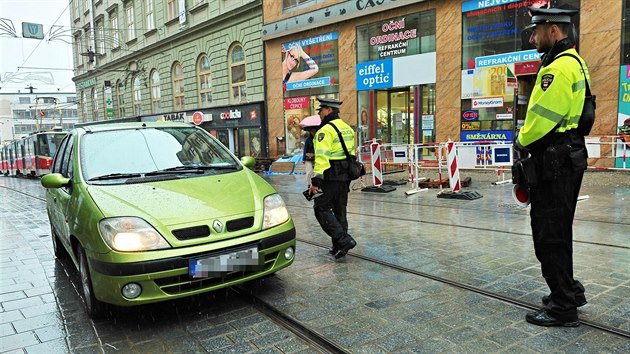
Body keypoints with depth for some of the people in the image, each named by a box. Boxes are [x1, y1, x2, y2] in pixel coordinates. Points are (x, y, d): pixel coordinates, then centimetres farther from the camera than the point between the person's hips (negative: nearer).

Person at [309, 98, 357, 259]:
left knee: (322, 209, -1)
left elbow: (322, 157, -22)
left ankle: (344, 240, -10)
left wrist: (315, 180, -23)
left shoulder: (326, 130, -14)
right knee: (340, 211, 15)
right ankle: (339, 246, 21)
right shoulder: (347, 128, 15)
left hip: (330, 177, -9)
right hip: (345, 176, 9)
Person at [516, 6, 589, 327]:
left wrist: (522, 141, -2)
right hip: (568, 156, 11)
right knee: (557, 231, 19)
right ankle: (568, 291, 32)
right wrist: (529, 139, 11)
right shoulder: (574, 63, 18)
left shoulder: (559, 67, -16)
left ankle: (563, 307, 7)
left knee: (550, 234, -3)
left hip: (554, 161, -11)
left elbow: (541, 116, -20)